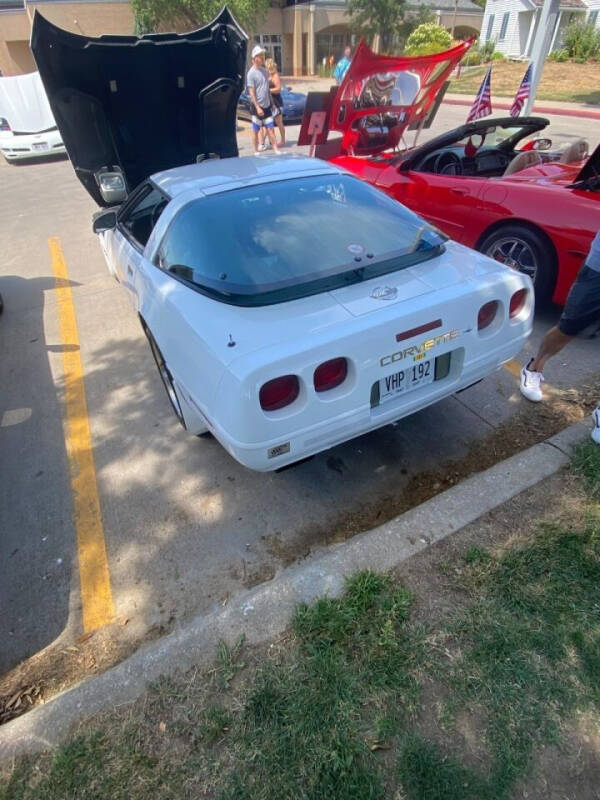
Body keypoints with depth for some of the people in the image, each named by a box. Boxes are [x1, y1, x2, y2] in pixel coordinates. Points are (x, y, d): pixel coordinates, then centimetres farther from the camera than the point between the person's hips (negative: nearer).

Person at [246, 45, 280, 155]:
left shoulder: (264, 70, 10)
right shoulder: (251, 73, -10)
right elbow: (251, 92, -14)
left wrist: (271, 102, 15)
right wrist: (257, 107, -20)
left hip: (267, 106, 6)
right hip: (258, 106, -6)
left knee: (271, 128, 4)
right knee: (255, 130, 4)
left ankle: (276, 150, 6)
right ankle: (256, 152, 13)